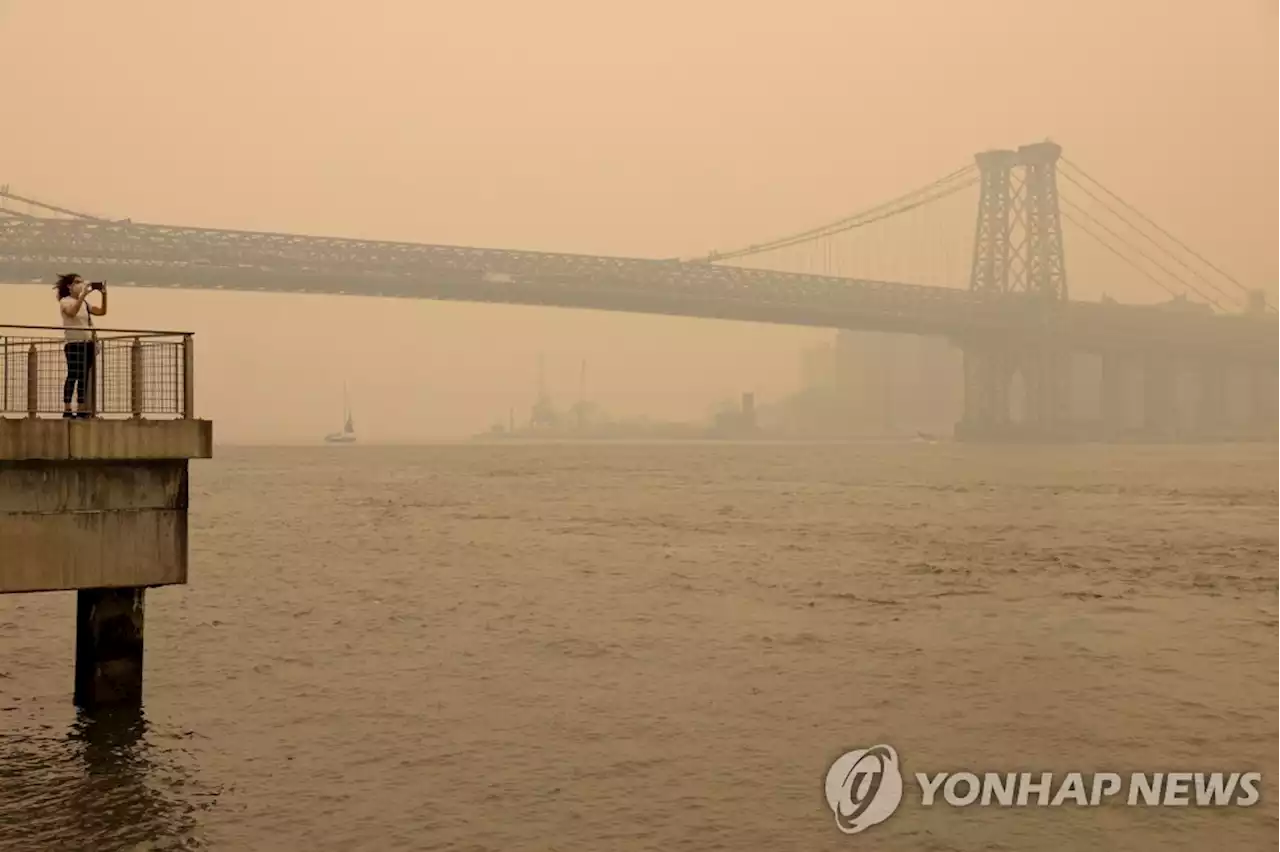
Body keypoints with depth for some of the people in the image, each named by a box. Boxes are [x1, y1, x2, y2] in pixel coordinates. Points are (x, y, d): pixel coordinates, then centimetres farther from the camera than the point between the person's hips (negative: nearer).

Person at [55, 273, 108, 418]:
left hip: (88, 344, 6)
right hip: (74, 344, -6)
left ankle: (81, 409, 8)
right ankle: (67, 409, -12)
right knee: (73, 375, -12)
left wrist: (104, 295, -2)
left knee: (84, 377, 5)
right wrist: (83, 295, -26)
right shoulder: (65, 301, -1)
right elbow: (72, 312, -23)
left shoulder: (85, 303, 17)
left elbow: (102, 312, 9)